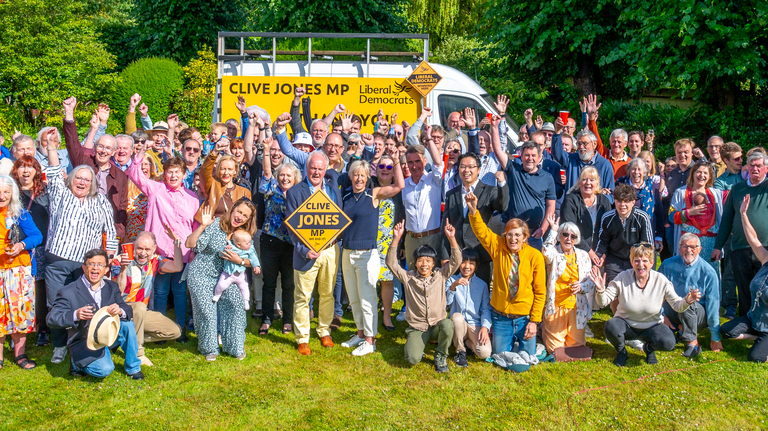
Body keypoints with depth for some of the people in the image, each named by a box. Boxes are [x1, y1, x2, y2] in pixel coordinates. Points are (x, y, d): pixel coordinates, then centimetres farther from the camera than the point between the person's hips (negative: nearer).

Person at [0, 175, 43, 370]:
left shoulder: (21, 215, 1)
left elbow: (37, 236, 0)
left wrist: (22, 245, -17)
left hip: (18, 269, 0)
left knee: (20, 309, 3)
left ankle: (20, 355, 14)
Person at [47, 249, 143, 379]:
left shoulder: (112, 287, 6)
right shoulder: (68, 292, -10)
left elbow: (128, 310, -2)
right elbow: (51, 319, -17)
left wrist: (120, 311, -28)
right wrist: (75, 315, -36)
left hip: (107, 335, 5)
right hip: (83, 343, -5)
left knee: (128, 325, -22)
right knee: (104, 369, -27)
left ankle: (133, 368, -4)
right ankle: (77, 364, 7)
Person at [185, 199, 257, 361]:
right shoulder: (215, 225, -15)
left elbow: (251, 262, 3)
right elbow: (190, 244, -21)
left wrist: (239, 260, -18)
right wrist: (203, 226, -32)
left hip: (223, 277, 3)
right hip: (201, 275, -3)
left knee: (235, 303, -16)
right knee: (207, 310, -11)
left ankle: (236, 347, 3)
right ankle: (209, 348, 15)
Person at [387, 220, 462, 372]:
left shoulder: (441, 275, 2)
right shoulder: (408, 277, 0)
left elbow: (456, 261, -9)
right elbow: (391, 263, -10)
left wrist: (451, 238, -22)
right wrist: (396, 238, -21)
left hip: (437, 325, 1)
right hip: (417, 328, -1)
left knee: (447, 325, -36)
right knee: (412, 359, -25)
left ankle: (441, 356, -6)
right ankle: (417, 347, 16)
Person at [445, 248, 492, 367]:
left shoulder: (482, 284, 8)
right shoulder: (452, 280, 4)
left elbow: (486, 308, 3)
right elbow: (445, 302, -10)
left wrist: (485, 327, -13)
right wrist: (453, 286, -25)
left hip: (476, 325, 1)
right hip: (457, 324, 0)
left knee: (484, 353, -26)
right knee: (457, 316, -37)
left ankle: (467, 342, 11)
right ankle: (460, 350, -11)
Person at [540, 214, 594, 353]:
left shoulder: (583, 255, 7)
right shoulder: (554, 254, -4)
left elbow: (590, 282, 9)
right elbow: (546, 252, -30)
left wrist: (581, 287, -13)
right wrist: (553, 231, -23)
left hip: (577, 308, 3)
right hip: (556, 308, -3)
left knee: (577, 346, 10)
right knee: (555, 349, 1)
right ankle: (544, 327, 32)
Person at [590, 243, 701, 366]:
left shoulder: (661, 281, -11)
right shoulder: (622, 278, -14)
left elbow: (677, 305, -8)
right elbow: (603, 302, -13)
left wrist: (687, 301, -30)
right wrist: (600, 290, -35)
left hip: (652, 326, 1)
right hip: (626, 325, -1)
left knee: (668, 342, -28)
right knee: (610, 327, -34)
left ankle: (649, 348, 11)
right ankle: (621, 352, 2)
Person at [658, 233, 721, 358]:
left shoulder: (708, 272, -11)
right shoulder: (668, 265, -4)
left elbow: (713, 305, -9)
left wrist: (715, 338, -8)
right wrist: (662, 314, -5)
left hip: (699, 314, -3)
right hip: (673, 313, 3)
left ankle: (693, 343, -20)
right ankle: (681, 328, 5)